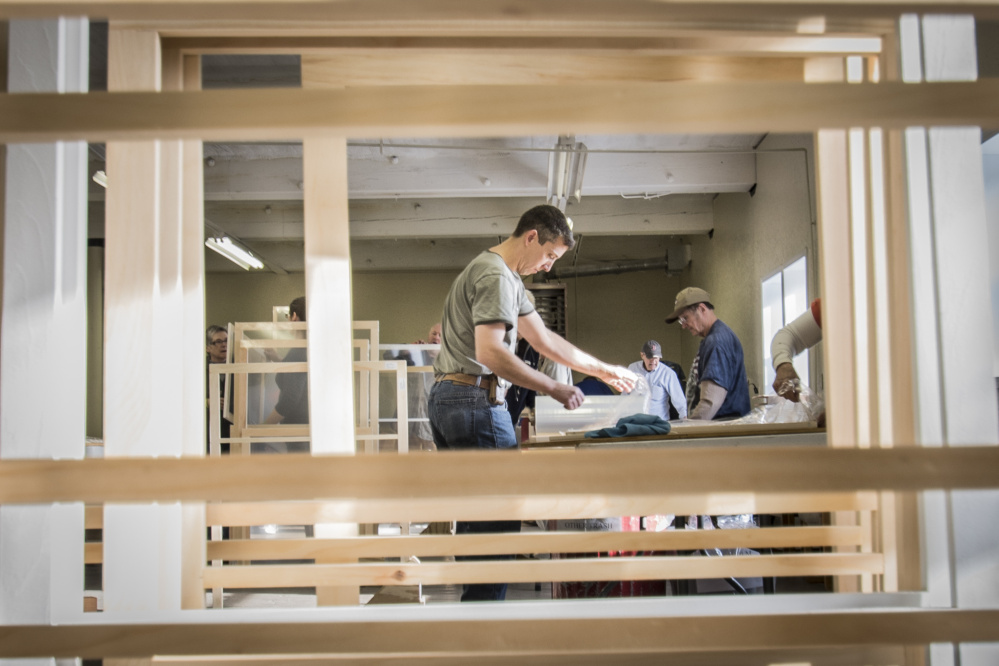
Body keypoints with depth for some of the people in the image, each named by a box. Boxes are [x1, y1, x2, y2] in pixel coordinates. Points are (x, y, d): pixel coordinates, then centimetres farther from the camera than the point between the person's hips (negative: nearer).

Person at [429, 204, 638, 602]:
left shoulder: (508, 277, 22)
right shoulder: (496, 276, -12)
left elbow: (544, 339, 25)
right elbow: (490, 352, -22)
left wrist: (602, 370, 26)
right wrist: (555, 389, -17)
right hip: (475, 400, -11)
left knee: (476, 518, 13)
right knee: (498, 521, -7)